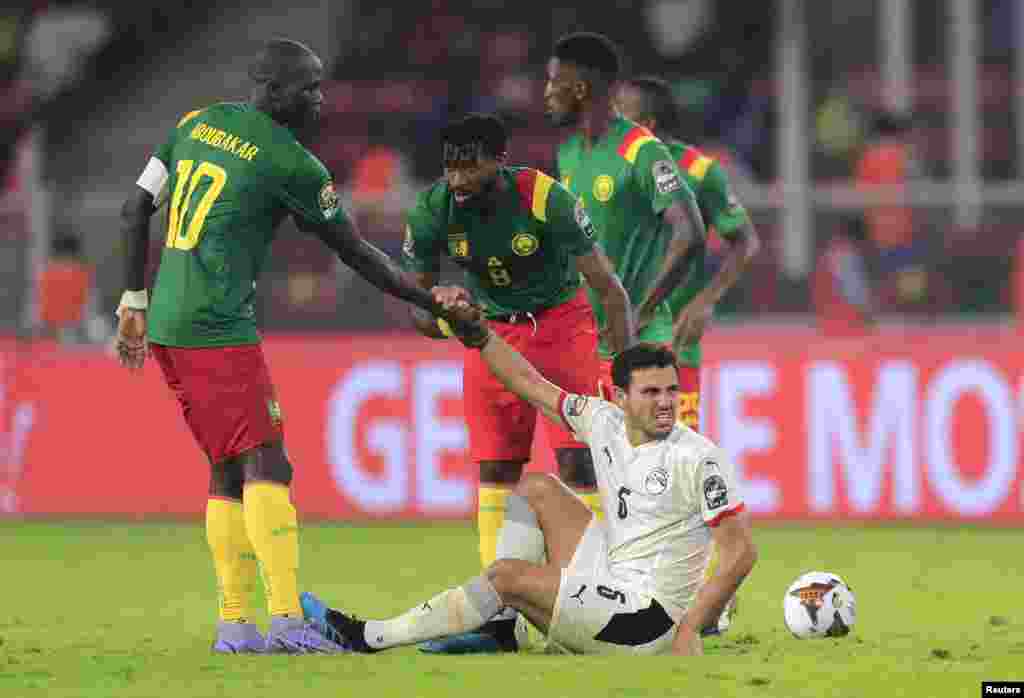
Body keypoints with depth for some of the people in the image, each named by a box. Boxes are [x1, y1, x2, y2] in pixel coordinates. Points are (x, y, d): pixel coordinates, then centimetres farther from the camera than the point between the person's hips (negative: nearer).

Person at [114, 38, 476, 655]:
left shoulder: (197, 123, 14)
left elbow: (135, 211, 15)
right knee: (267, 464, -10)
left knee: (228, 469, 11)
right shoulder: (291, 163, -7)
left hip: (166, 325, 8)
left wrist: (135, 302, 22)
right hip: (217, 328, -8)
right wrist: (435, 305, 10)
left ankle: (235, 624, 8)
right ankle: (287, 619, -21)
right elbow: (357, 253, 1)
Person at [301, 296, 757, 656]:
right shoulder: (604, 422, 2)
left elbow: (741, 551, -19)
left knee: (508, 576, -14)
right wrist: (475, 331, 2)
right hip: (609, 586, 8)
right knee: (537, 488, 8)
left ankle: (367, 639, -5)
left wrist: (688, 633, -24)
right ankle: (501, 624, 5)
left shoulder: (698, 458, -18)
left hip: (648, 624, -8)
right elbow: (530, 384, 12)